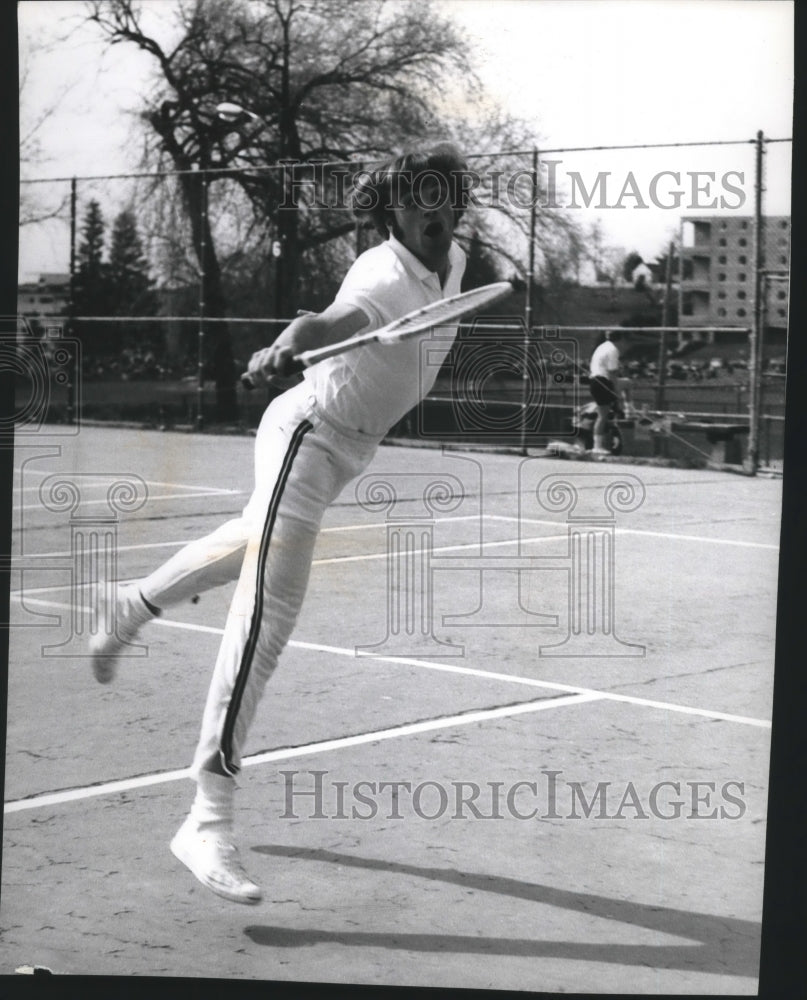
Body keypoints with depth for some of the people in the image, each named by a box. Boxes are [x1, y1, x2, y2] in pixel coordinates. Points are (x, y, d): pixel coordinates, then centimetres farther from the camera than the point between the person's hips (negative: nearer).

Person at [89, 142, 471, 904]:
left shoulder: (455, 261, 1)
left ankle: (128, 613, 60)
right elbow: (333, 321, -47)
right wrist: (285, 347, -65)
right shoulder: (385, 275, -25)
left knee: (252, 543, 32)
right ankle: (210, 819, -22)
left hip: (349, 446, 10)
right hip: (308, 435, -10)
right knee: (268, 611, -19)